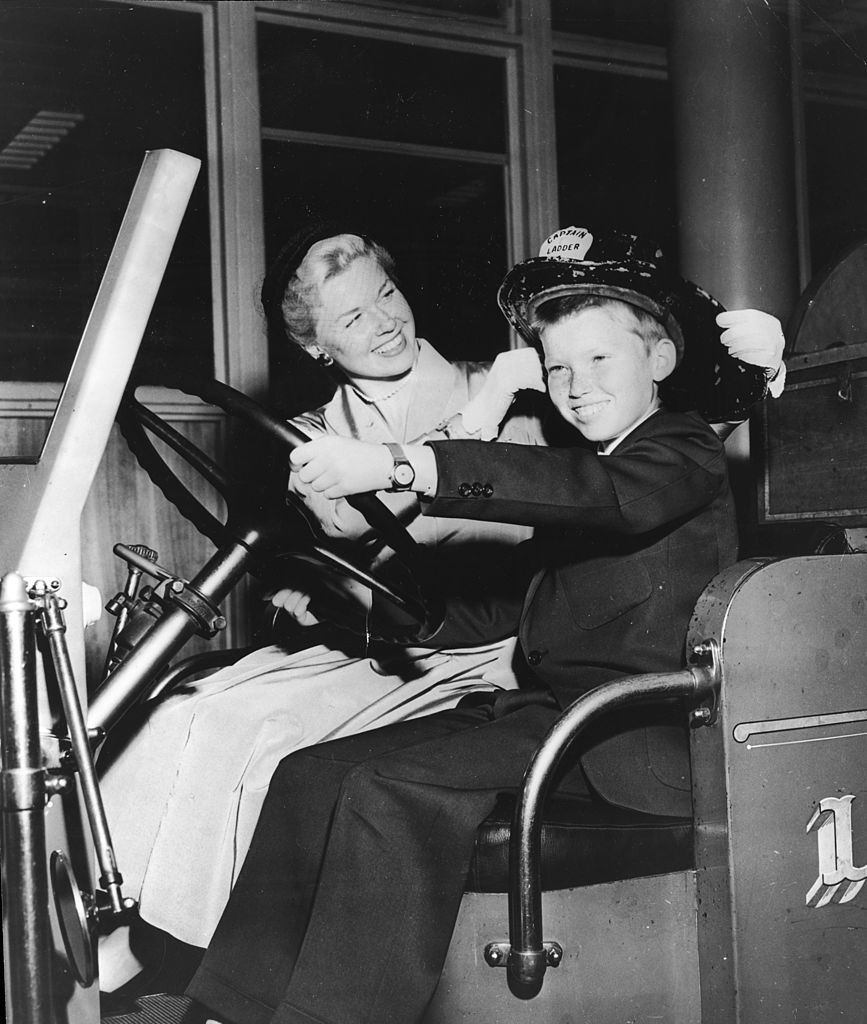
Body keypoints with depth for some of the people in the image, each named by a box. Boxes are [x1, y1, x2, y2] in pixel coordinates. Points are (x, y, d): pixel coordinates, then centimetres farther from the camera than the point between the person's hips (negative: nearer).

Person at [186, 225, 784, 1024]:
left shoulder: (687, 454, 0)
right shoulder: (578, 479, 27)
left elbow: (603, 494, -23)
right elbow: (509, 613, 24)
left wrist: (395, 465, -32)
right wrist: (379, 606, 9)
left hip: (636, 737, -8)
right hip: (542, 708, 8)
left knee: (394, 790, -29)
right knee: (309, 773, -8)